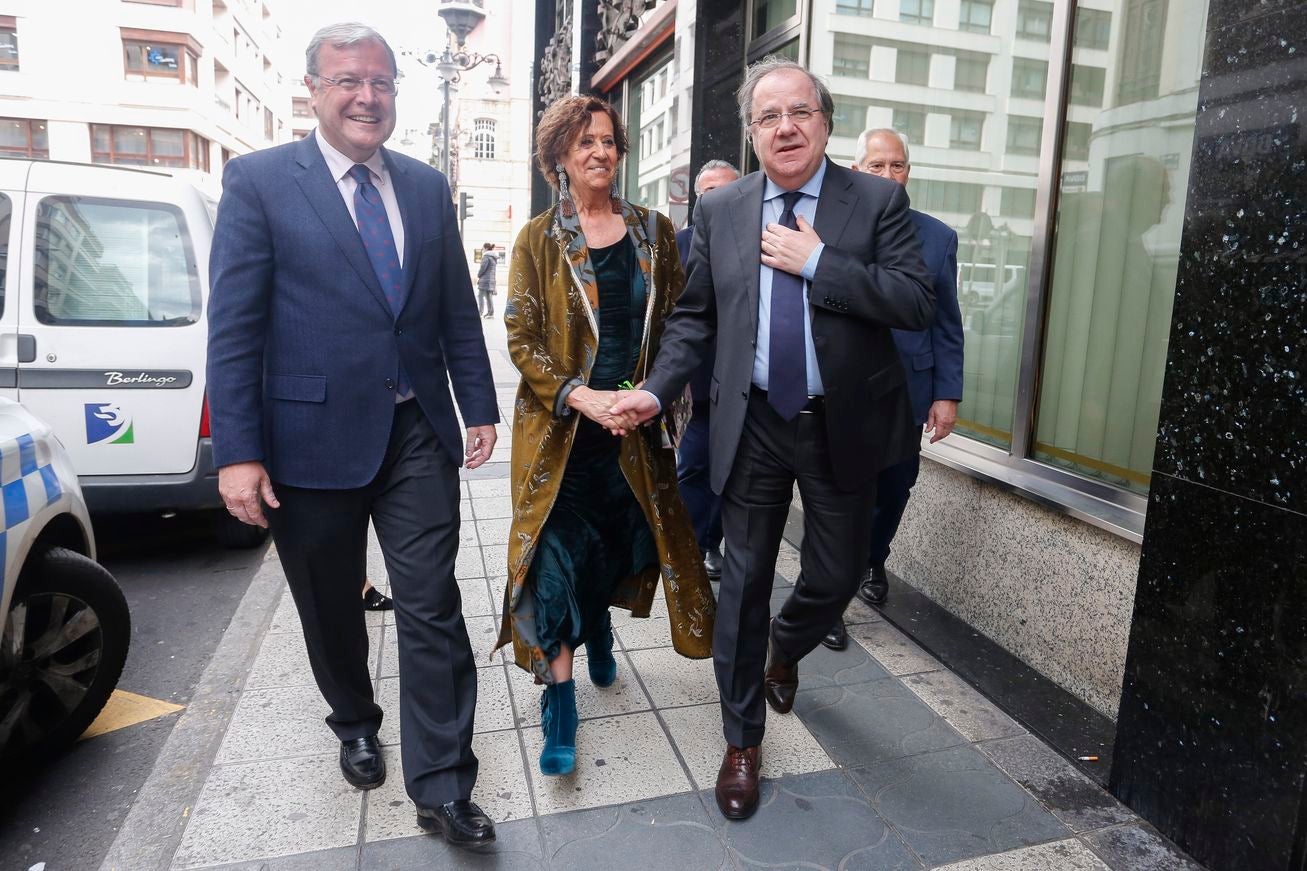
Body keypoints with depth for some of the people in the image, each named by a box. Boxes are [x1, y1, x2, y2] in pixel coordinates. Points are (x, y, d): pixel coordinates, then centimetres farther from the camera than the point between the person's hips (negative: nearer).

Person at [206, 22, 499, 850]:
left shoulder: (427, 186, 8)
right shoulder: (259, 180, -3)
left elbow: (457, 309, 11)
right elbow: (233, 326, -7)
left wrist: (480, 407, 7)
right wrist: (238, 452, -11)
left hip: (418, 434, 2)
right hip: (315, 435, -2)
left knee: (432, 610, 2)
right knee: (332, 609, 17)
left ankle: (442, 786, 15)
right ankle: (356, 722, 44)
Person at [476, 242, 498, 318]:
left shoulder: (486, 256, -11)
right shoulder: (494, 258, 17)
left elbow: (483, 267, -16)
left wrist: (478, 276, 0)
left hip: (484, 280, -9)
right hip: (491, 280, 9)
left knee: (480, 296, -5)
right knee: (489, 297, 10)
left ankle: (480, 312, -9)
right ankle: (491, 313, 11)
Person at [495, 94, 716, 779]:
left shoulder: (653, 232, 5)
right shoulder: (540, 239, -2)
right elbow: (520, 338, -6)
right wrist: (581, 397, -19)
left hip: (634, 423, 3)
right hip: (560, 426, -2)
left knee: (620, 542, 15)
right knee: (559, 553, -2)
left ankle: (598, 631, 45)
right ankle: (558, 694, 11)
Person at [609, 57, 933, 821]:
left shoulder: (878, 200, -3)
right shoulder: (719, 210, 4)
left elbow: (917, 303, -13)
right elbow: (694, 318, 5)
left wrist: (816, 262, -19)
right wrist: (658, 389, -8)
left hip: (843, 426, 0)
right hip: (752, 425, 1)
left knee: (837, 577, 12)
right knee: (745, 583, 7)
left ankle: (784, 650, 49)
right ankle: (743, 741, 26)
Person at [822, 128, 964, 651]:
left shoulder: (938, 238, 4)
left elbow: (947, 324, 5)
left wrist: (947, 394, 0)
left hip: (908, 391, 3)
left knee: (895, 488, 16)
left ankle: (872, 561, 46)